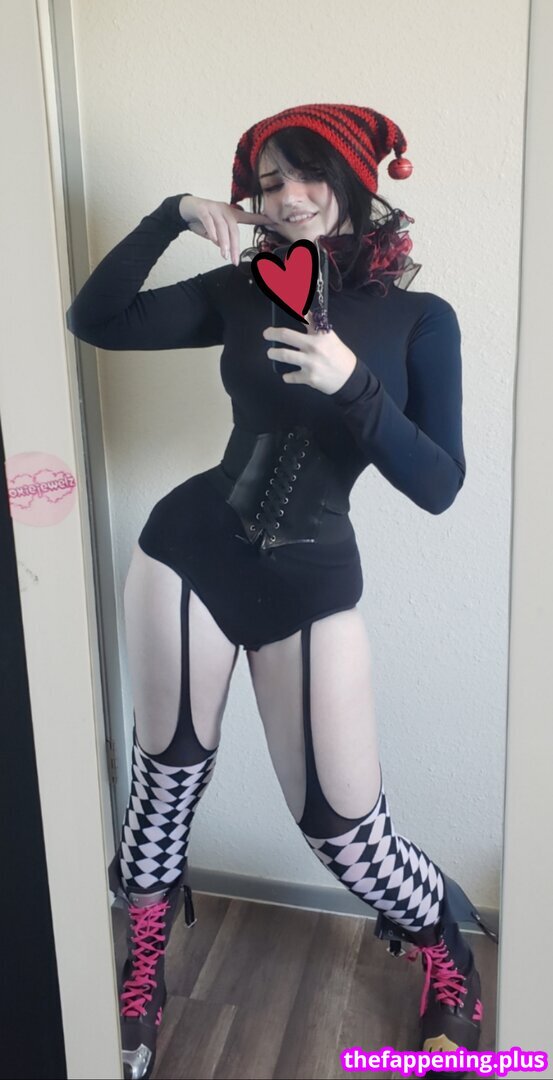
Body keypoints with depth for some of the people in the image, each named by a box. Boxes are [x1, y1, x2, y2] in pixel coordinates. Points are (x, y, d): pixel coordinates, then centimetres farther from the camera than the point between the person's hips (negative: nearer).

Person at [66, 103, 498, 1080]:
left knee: (342, 827, 1)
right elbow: (93, 321, 2)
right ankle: (141, 976, 40)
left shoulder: (421, 320, -1)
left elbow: (438, 485, -9)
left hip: (312, 579, -2)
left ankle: (446, 948, 36)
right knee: (167, 775, 12)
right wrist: (174, 217, -6)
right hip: (189, 552, 2)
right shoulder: (242, 292, 5)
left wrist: (351, 385, -22)